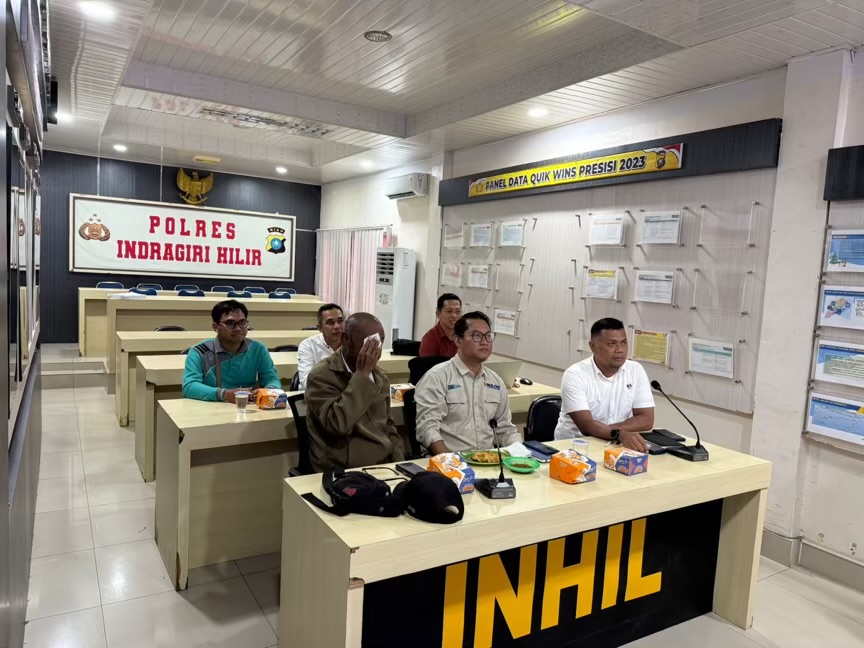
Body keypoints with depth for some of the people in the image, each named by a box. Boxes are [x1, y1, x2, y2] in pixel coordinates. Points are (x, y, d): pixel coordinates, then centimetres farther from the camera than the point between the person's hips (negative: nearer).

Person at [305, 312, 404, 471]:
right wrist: (361, 374, -21)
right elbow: (338, 424, -24)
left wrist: (400, 463, 5)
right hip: (344, 473, -6)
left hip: (385, 464, 6)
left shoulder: (381, 377, 12)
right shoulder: (321, 375, -10)